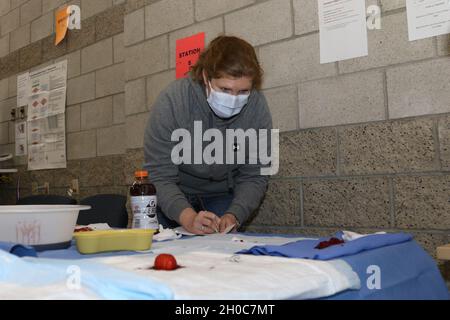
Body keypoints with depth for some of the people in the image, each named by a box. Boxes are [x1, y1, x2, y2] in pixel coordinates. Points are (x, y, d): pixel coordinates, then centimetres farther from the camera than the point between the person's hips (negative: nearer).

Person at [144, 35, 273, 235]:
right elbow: (159, 176, -29)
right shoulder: (172, 100, -28)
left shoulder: (257, 107, -22)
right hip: (172, 195, -1)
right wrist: (188, 218, -44)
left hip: (221, 195, 1)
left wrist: (233, 216, -32)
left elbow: (254, 177, -15)